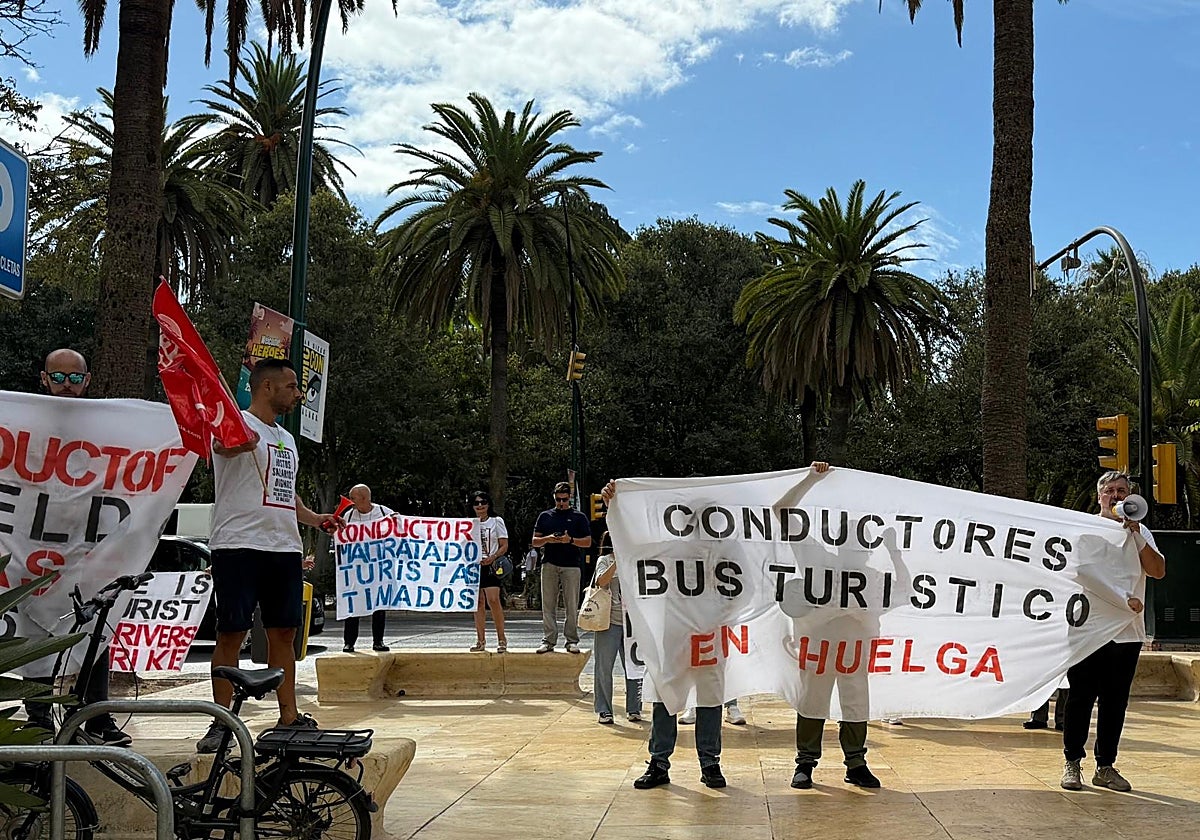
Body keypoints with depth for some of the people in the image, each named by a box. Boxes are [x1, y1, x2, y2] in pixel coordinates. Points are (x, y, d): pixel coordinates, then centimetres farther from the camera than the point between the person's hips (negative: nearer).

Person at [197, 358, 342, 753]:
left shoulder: (286, 439, 23)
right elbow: (223, 444, -31)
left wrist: (317, 519, 16)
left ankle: (289, 718, 17)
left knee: (283, 633, 10)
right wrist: (232, 439, -54)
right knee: (231, 633, -4)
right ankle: (220, 723, 3)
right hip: (239, 546, -8)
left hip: (285, 548, 8)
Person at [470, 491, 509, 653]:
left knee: (493, 600, -14)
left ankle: (501, 639, -8)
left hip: (490, 566, -3)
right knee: (478, 602, 3)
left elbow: (504, 546, 2)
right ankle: (480, 640, 8)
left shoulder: (496, 521, 6)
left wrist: (492, 558, -15)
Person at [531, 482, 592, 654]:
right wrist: (548, 539, -7)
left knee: (572, 606, -2)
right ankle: (548, 640, 3)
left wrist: (571, 540, -10)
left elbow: (588, 542, 7)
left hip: (571, 564, -2)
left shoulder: (579, 517, 11)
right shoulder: (545, 516, 16)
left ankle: (572, 641, 3)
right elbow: (535, 541, 14)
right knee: (548, 605, -1)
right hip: (549, 564, 2)